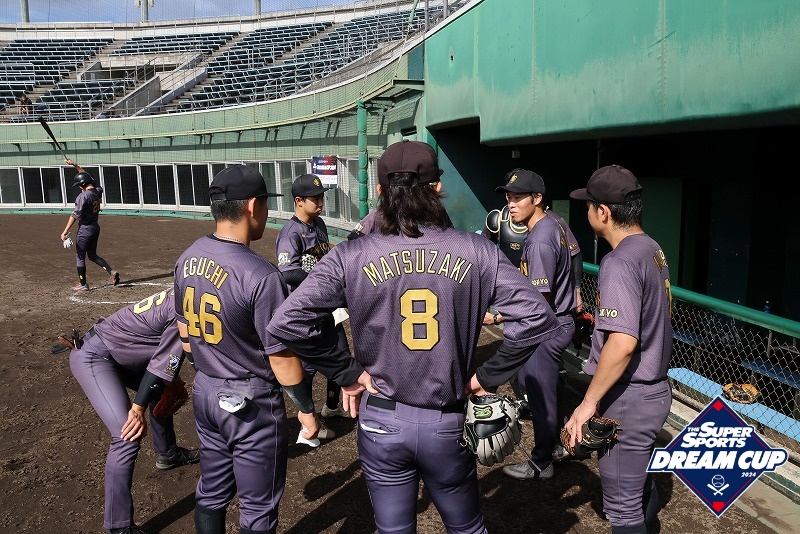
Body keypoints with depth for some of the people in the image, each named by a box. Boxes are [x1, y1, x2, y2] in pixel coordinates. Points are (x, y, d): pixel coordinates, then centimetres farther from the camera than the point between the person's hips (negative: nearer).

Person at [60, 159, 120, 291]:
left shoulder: (83, 196, -19)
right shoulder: (98, 191, 1)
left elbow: (75, 215, -22)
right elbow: (86, 176, 18)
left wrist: (65, 231, -20)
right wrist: (74, 165, 22)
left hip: (85, 229, -7)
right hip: (96, 228, 7)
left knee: (80, 256, 7)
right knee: (92, 255, 20)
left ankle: (83, 284, 13)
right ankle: (111, 272, 3)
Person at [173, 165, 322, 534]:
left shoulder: (187, 259, -2)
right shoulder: (261, 275, -26)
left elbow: (184, 334, 9)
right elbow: (281, 357, -20)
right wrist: (306, 409, -6)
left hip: (204, 392, 8)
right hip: (251, 402, -7)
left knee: (211, 493, 23)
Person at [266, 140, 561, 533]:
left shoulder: (351, 257, -11)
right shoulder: (476, 252, -10)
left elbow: (286, 322, -17)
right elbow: (537, 318, -14)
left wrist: (346, 373, -7)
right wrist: (489, 376, -4)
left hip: (381, 422, 0)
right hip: (448, 423, 0)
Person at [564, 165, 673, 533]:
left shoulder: (620, 262, -23)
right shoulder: (653, 250, 7)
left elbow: (623, 342, -31)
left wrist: (588, 402, -24)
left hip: (629, 399, -10)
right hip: (654, 389, 10)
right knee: (641, 481, 26)